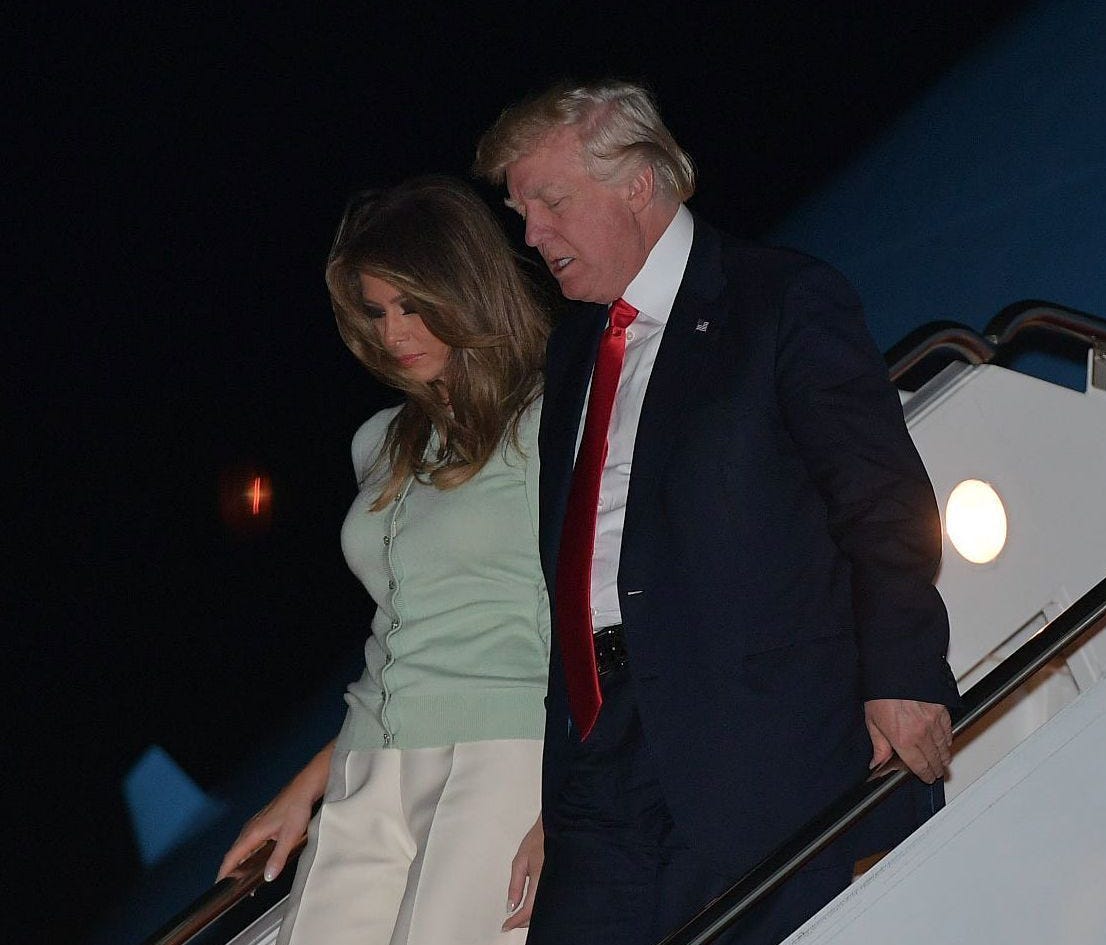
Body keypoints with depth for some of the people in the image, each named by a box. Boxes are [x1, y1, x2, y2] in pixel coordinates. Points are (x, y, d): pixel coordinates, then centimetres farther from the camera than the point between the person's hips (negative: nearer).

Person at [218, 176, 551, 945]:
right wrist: (305, 790, 21)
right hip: (368, 783, 6)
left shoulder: (548, 424, 1)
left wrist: (565, 812, -17)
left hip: (500, 765, -6)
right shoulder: (384, 443, 22)